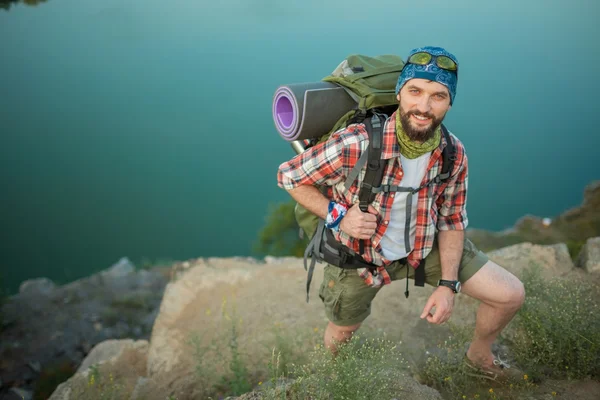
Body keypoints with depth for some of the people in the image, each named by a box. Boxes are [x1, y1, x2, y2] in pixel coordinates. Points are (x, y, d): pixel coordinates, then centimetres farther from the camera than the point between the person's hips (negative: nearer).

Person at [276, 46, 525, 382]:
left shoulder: (454, 155, -18)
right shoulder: (355, 144, -32)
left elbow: (452, 221, -3)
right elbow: (289, 176, -18)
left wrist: (448, 285, -12)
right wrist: (338, 216, -27)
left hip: (426, 245, 3)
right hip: (359, 253, -3)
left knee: (511, 295, 0)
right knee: (341, 334, 19)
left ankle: (480, 355, 34)